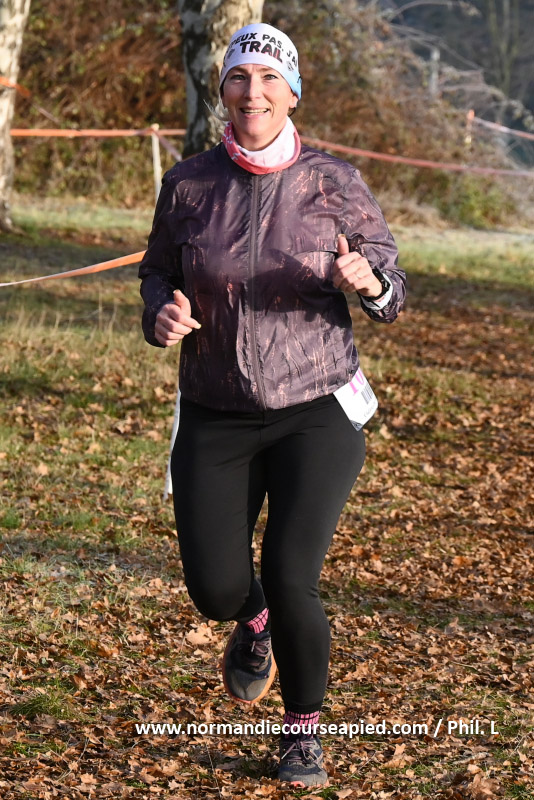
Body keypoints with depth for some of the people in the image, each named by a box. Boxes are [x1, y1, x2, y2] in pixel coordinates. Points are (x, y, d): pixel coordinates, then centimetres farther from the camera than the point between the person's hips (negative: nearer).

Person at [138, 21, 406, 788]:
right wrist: (163, 312, -13)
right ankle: (255, 624, 38)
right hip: (216, 417, 2)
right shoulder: (189, 184, -2)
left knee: (290, 580, -14)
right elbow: (159, 273, 10)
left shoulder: (333, 182, -6)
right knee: (215, 589, -4)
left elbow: (390, 291, -2)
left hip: (317, 413, -2)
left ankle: (304, 732, 13)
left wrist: (367, 280, -27)